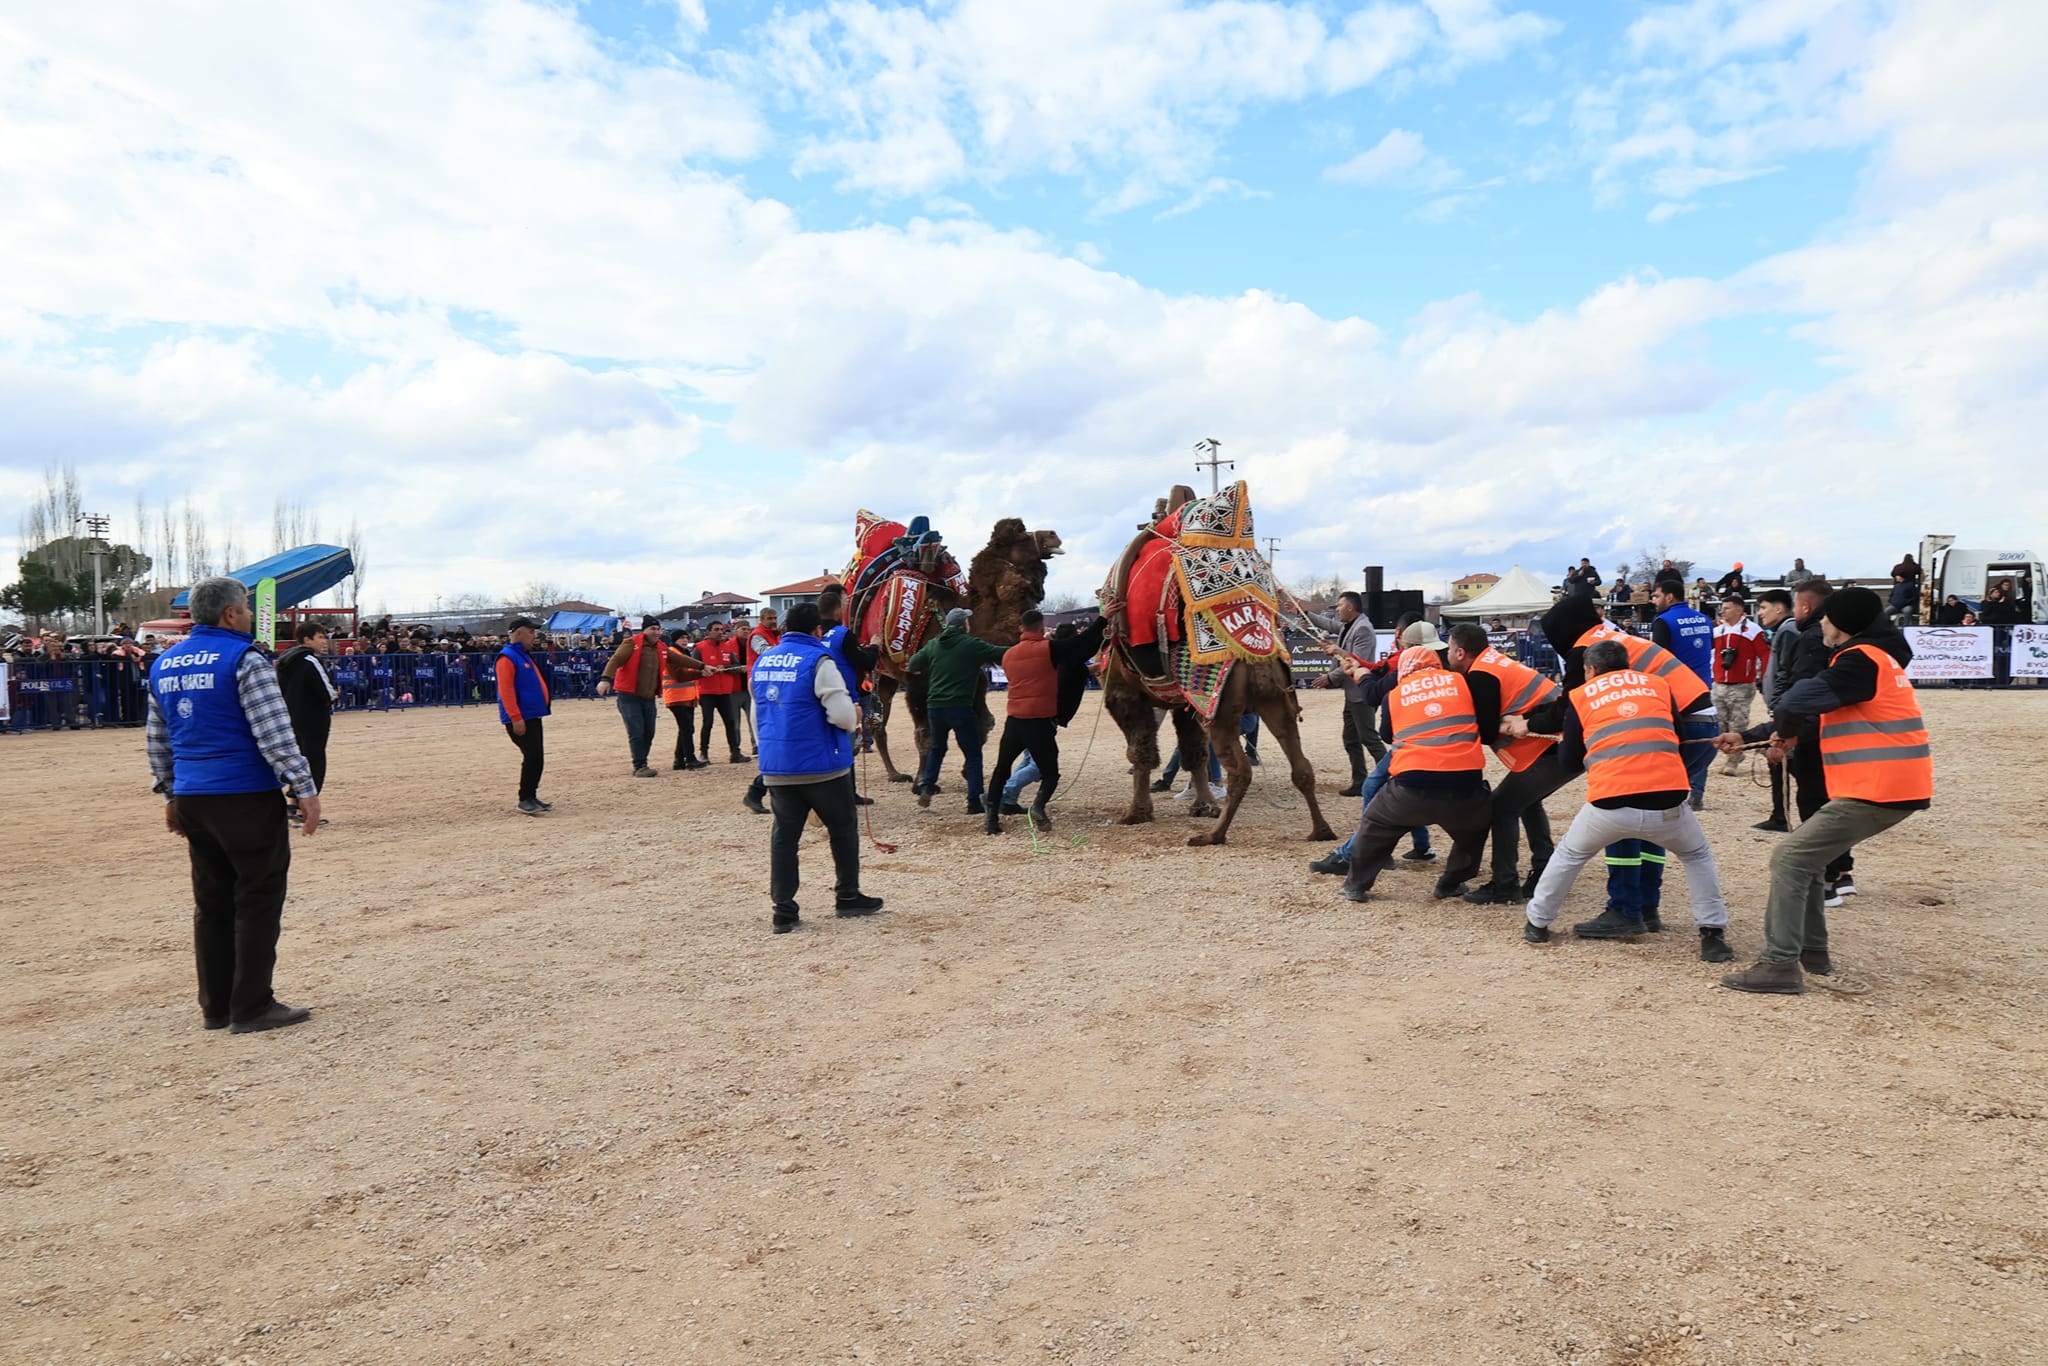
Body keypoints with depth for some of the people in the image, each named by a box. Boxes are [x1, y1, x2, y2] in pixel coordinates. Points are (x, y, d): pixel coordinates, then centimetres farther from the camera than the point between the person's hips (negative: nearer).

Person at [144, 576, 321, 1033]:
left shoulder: (164, 665, 13)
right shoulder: (244, 659, -11)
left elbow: (157, 740, 19)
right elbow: (274, 733, -17)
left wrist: (171, 794, 26)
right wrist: (305, 788, -14)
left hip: (193, 798, 8)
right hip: (247, 795, -7)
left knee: (212, 901, 14)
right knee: (258, 900, 0)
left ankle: (215, 1007, 20)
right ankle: (252, 1008, 3)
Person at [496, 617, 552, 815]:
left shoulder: (524, 655, 17)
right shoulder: (506, 657, -12)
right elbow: (506, 690, -20)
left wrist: (542, 705, 18)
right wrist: (516, 718, -23)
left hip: (533, 717, 9)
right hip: (519, 720, -9)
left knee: (537, 758, 10)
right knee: (532, 757, -11)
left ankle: (531, 797, 17)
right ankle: (525, 799, -2)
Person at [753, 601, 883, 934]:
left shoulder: (761, 662, 9)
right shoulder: (818, 661, -13)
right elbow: (843, 715, -18)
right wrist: (854, 715, 3)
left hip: (774, 766, 5)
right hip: (821, 765, -5)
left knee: (784, 834, 9)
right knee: (843, 828, 13)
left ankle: (783, 910, 8)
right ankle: (848, 896, 22)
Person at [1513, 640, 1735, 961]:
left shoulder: (1581, 695, 14)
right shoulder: (1658, 684, 19)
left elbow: (1569, 763, 18)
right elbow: (1679, 737, 22)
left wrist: (1562, 743, 40)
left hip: (1609, 807, -1)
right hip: (1668, 802, 1)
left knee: (1570, 855, 25)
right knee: (1697, 856, 29)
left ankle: (1537, 923, 33)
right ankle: (1713, 935, 20)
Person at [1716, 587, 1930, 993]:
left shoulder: (1861, 660, -14)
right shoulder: (1871, 658, 19)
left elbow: (1798, 700, -26)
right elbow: (1825, 726, 21)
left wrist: (1784, 731, -3)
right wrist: (1748, 738, 18)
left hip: (1878, 790, -10)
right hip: (1892, 786, 10)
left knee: (1790, 859, -10)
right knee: (1808, 855, 19)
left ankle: (1781, 966, -10)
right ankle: (1813, 951, 26)